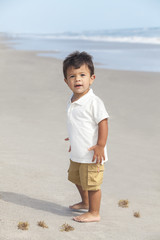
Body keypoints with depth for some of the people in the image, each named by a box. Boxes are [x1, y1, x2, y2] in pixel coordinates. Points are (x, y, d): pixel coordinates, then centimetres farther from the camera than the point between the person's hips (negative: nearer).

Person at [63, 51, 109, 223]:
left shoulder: (94, 102, -20)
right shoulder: (71, 102, 5)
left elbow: (103, 123, -20)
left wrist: (100, 145, -23)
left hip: (91, 154, -9)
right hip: (77, 154, 9)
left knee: (91, 184, 2)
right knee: (76, 178, 25)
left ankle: (94, 213, 19)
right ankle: (85, 202, 48)